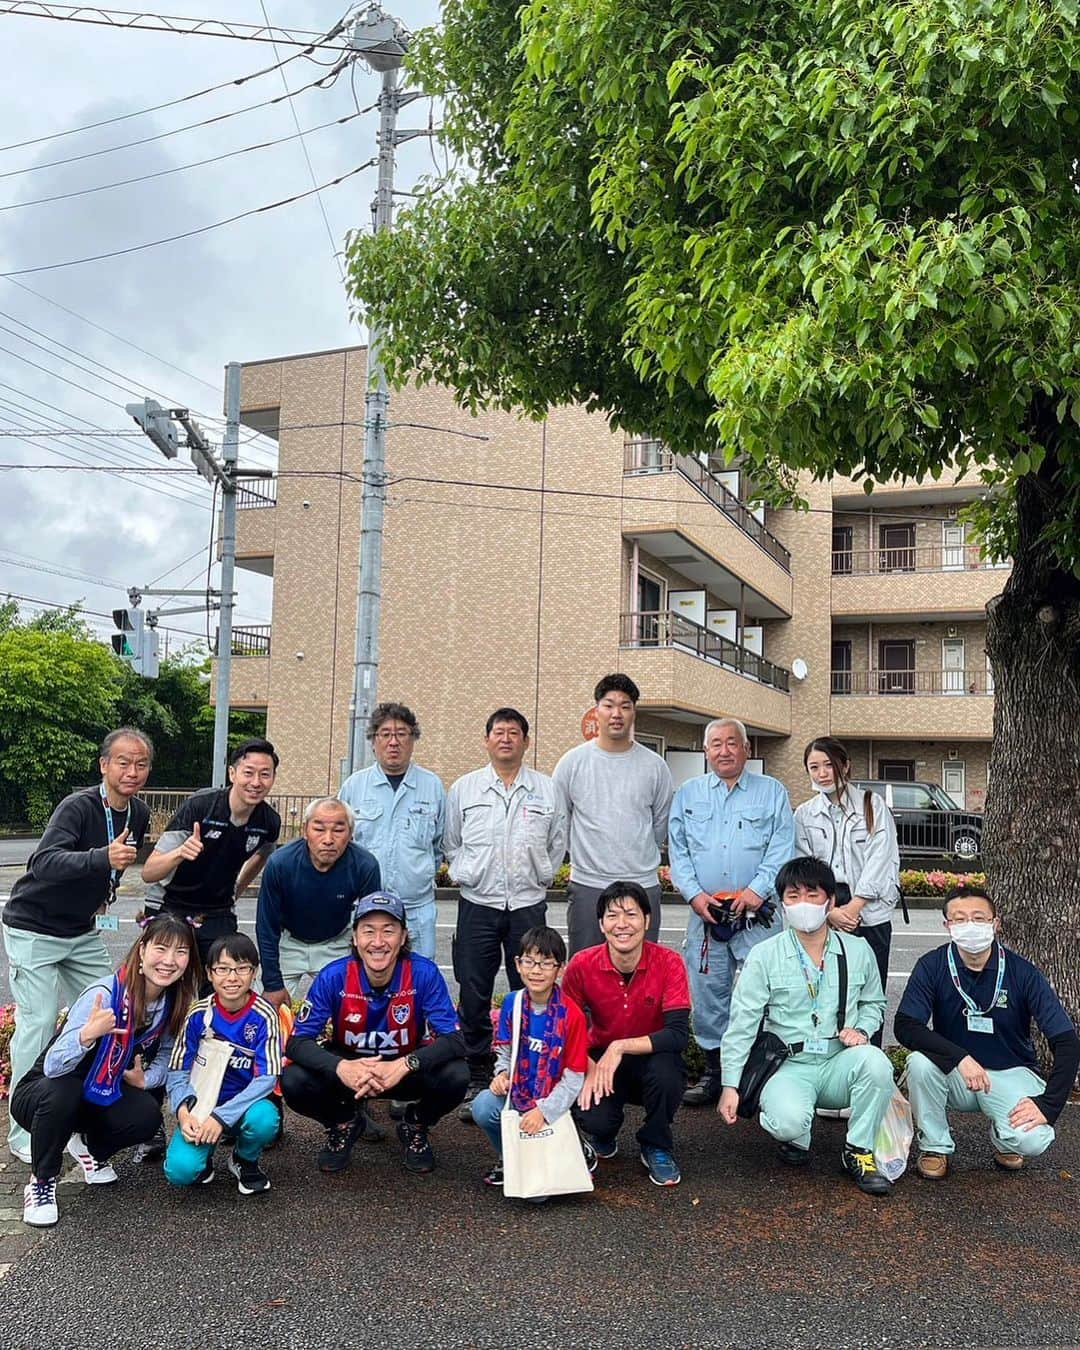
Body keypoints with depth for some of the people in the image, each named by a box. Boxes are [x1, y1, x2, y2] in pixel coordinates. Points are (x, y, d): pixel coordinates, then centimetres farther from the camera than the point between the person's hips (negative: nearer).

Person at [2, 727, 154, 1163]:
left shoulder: (138, 814, -1)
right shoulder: (78, 806, -25)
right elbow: (43, 863, -41)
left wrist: (102, 893, 8)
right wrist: (102, 857, -54)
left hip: (84, 933, 7)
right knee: (38, 1025, -9)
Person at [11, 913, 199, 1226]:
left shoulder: (174, 1001, -11)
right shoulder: (104, 994, -30)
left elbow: (165, 1054, 7)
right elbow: (52, 1067, -36)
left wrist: (147, 1079, -14)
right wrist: (87, 1035, -55)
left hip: (100, 1097, 5)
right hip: (43, 1092, -5)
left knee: (147, 1115, -24)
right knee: (62, 1089, -38)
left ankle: (90, 1147, 11)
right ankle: (41, 1182, -10)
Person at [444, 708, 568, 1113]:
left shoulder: (546, 790, 5)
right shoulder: (463, 789, 6)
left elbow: (557, 844, 14)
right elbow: (450, 843, 15)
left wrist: (537, 876, 9)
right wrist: (465, 874, 8)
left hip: (528, 905, 0)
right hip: (477, 904, 0)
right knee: (473, 996, 4)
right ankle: (476, 1080, 16)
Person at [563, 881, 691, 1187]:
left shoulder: (668, 963, -18)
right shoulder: (582, 965, -15)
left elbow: (678, 1034, -24)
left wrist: (620, 1047, -31)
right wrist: (590, 1069, -22)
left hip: (651, 1058, 0)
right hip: (599, 1059, 1)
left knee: (665, 1068, -35)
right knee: (592, 1118, -28)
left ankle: (657, 1148, -2)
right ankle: (605, 1134, 14)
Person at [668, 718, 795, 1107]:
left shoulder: (771, 792, 7)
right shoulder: (688, 794, 13)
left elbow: (782, 848, -1)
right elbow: (677, 851, 8)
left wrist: (757, 890, -13)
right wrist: (694, 894, -5)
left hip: (757, 914, -2)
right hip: (704, 913, 2)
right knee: (707, 993, 6)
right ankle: (714, 1070, 17)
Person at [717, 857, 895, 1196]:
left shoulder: (858, 952, 5)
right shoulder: (764, 956, -4)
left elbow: (874, 1003, 22)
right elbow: (741, 1024, -4)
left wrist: (861, 1029, -2)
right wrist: (730, 1085, -8)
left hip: (839, 1065, 2)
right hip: (788, 1067, -2)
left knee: (874, 1061, -31)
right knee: (789, 1122, -33)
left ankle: (859, 1151, -7)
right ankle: (797, 1139, 9)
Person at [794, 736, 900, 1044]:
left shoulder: (872, 805, 5)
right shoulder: (804, 814, 10)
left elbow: (880, 860, -3)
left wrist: (852, 908, -10)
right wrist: (831, 912, -9)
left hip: (869, 912, -1)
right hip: (822, 916, 1)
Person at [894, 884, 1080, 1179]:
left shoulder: (1023, 973, -14)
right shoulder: (932, 966, -13)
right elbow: (905, 1027, -22)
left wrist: (1048, 1104, -24)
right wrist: (960, 1058, -35)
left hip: (1010, 1073, 0)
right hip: (954, 1073, 1)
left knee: (1032, 1140, -29)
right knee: (920, 1062, -32)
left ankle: (1002, 1139, 11)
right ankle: (935, 1146, -5)